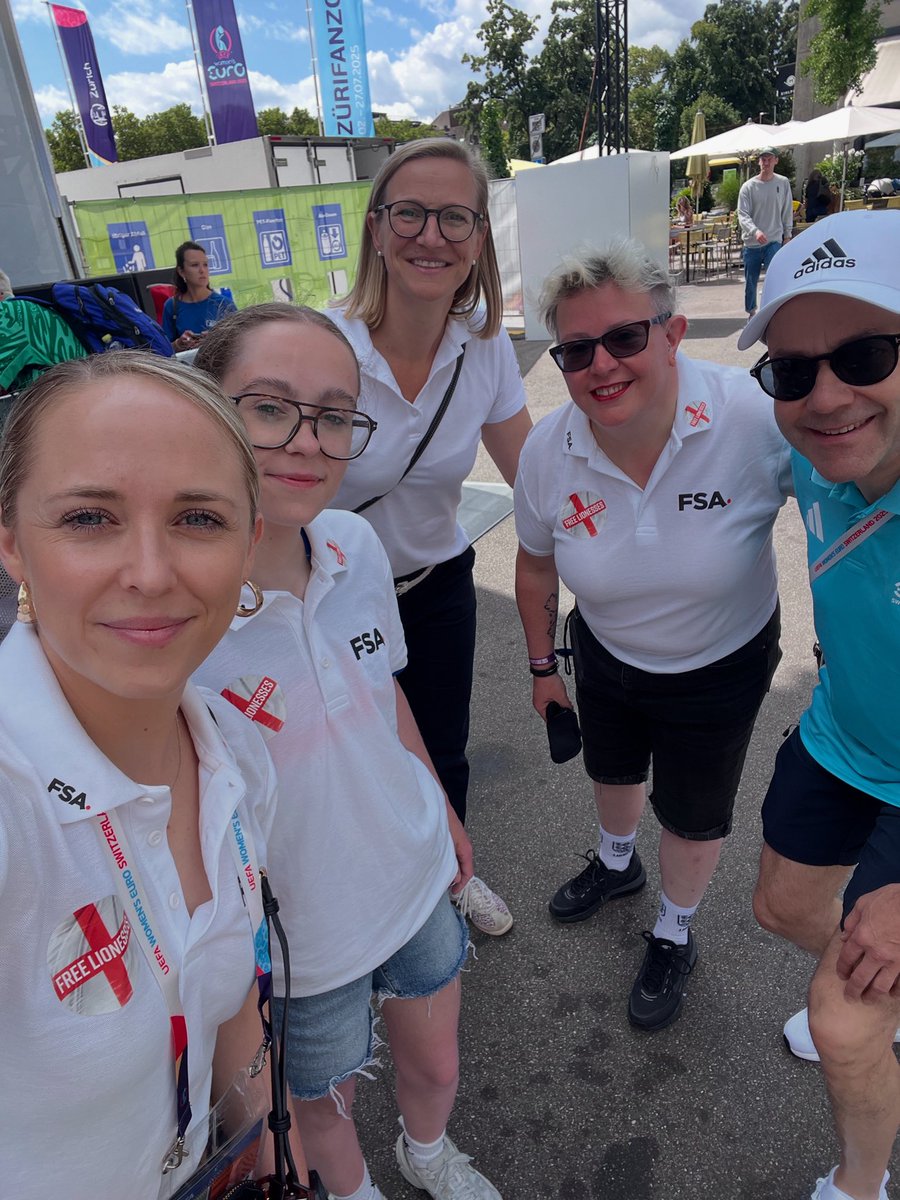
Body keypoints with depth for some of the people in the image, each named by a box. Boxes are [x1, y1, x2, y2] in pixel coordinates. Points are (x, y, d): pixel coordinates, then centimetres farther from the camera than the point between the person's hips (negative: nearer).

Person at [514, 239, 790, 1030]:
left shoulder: (756, 419, -32)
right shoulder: (547, 452, -21)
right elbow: (537, 563, -3)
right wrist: (542, 665, 6)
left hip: (721, 668, -3)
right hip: (606, 657, 3)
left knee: (692, 816, 17)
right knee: (611, 768, 29)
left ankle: (674, 937, 50)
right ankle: (617, 864, 64)